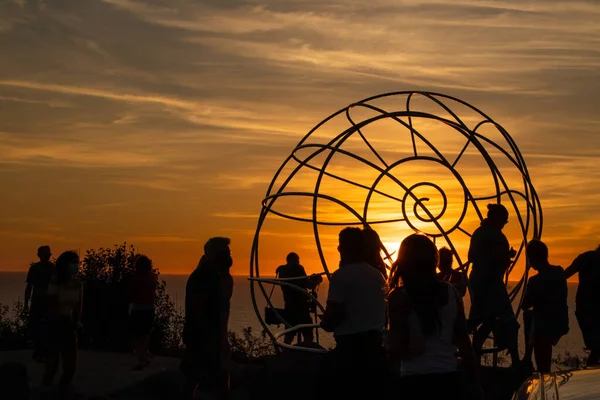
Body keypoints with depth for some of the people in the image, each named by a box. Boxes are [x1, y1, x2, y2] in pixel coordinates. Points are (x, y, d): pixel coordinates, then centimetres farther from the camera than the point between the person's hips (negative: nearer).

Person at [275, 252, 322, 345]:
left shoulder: (282, 271, 13)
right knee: (308, 335, -6)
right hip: (300, 306, -7)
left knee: (289, 334, 11)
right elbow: (309, 285, -12)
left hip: (289, 306, 7)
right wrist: (318, 281, 7)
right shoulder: (297, 268, -8)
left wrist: (310, 278, 19)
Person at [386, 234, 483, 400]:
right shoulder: (451, 292, 4)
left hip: (415, 381, -4)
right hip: (449, 378, 4)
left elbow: (397, 348, -12)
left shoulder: (399, 297, -8)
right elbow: (463, 341, 6)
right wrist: (474, 383, 12)